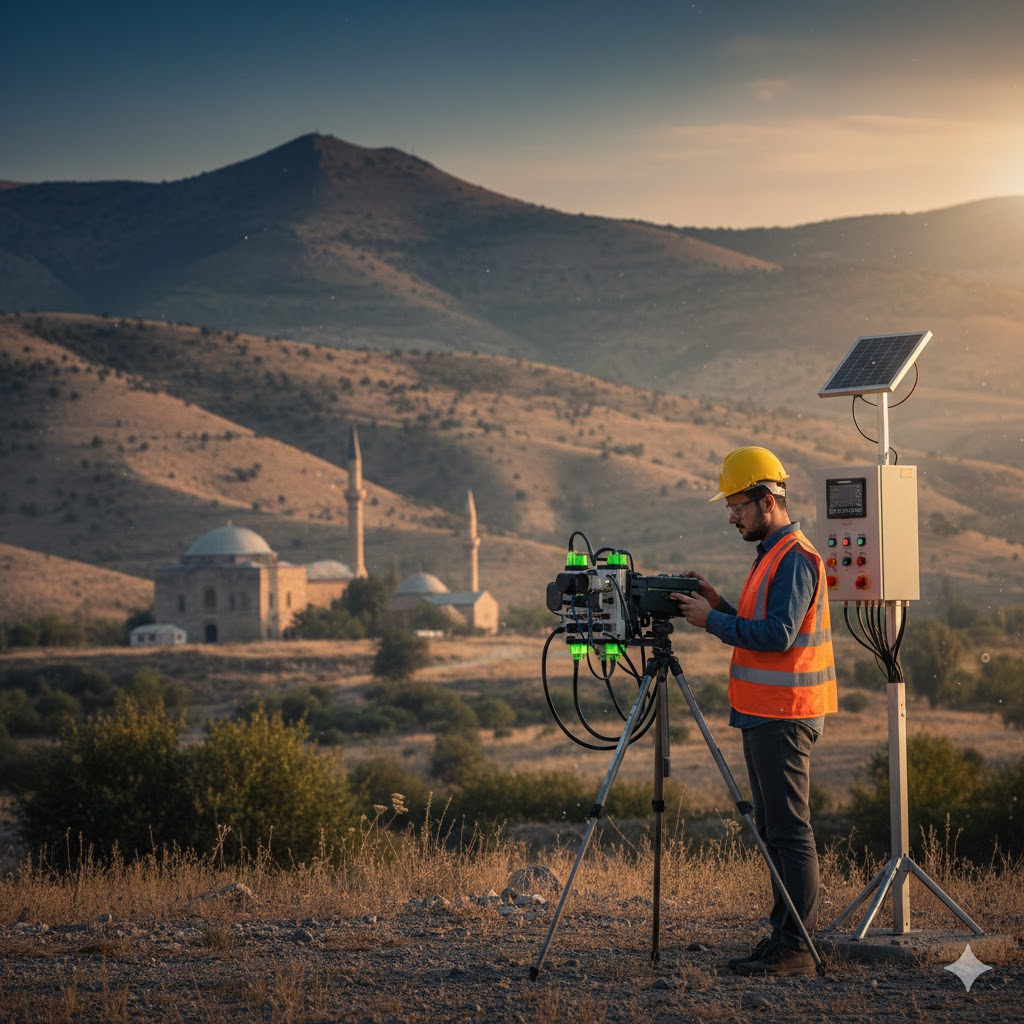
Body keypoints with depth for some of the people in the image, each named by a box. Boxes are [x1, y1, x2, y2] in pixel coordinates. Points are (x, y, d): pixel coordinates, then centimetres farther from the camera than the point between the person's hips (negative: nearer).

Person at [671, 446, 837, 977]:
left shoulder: (795, 558, -14)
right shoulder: (771, 554, 18)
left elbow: (777, 635, -23)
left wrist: (712, 620, -17)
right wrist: (719, 604, 8)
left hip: (784, 715, -11)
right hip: (763, 714, 11)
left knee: (789, 830, -9)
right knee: (772, 829, 12)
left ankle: (796, 947, -8)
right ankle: (783, 936, 16)